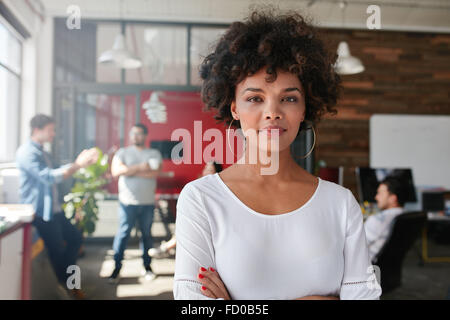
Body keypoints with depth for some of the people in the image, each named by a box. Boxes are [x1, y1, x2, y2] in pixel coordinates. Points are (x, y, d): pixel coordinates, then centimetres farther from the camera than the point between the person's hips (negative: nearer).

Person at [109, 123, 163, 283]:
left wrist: (130, 171, -11)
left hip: (148, 202, 1)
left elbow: (156, 172, -10)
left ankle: (147, 266, 22)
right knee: (123, 233, -2)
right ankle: (117, 267, 8)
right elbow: (115, 171, -10)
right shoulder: (123, 152, 6)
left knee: (146, 234, 9)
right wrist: (140, 168, -13)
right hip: (127, 202, -1)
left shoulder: (154, 153, 8)